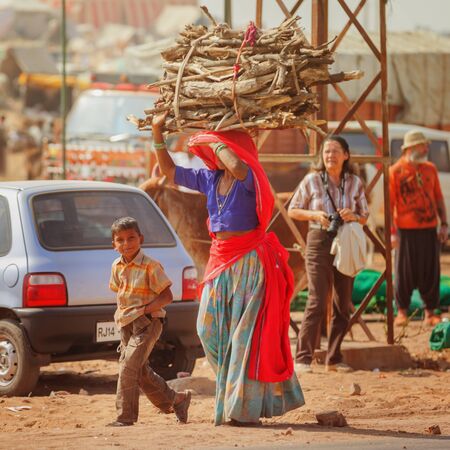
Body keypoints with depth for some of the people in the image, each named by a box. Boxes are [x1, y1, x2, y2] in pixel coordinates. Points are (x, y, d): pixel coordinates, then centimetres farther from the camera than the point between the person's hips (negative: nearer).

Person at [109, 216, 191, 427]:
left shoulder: (150, 266, -13)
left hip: (147, 322, -8)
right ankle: (177, 400, 31)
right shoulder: (117, 267, 8)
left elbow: (166, 296, -12)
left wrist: (144, 309, -21)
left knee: (128, 366, -19)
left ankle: (125, 417, -16)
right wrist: (121, 312, 8)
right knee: (140, 371, 13)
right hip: (126, 325, 8)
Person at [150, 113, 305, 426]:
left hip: (248, 261, -8)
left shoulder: (249, 178, -12)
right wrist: (157, 134, 9)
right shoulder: (210, 178, 9)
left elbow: (236, 166, -36)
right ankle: (231, 400, 19)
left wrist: (216, 143, -19)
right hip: (220, 260, 8)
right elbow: (170, 171, 17)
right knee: (210, 329, 6)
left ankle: (245, 409, 0)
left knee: (246, 334, -4)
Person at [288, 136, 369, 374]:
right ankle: (303, 358, -8)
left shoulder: (355, 183, 6)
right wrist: (316, 215, -13)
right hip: (319, 241, -4)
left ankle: (334, 359, 16)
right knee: (317, 302, -12)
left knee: (343, 305, 6)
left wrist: (353, 217, -10)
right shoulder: (312, 180, -1)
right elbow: (293, 210, 5)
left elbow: (364, 217, 12)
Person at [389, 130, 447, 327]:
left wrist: (444, 224, 8)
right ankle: (402, 311, 13)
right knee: (404, 272, 2)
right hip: (406, 231, -4)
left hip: (429, 229, 4)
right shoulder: (396, 172, -3)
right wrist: (392, 232, -10)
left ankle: (430, 311, 12)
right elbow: (389, 204, -5)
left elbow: (438, 198, 15)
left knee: (431, 272, 4)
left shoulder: (430, 169, 11)